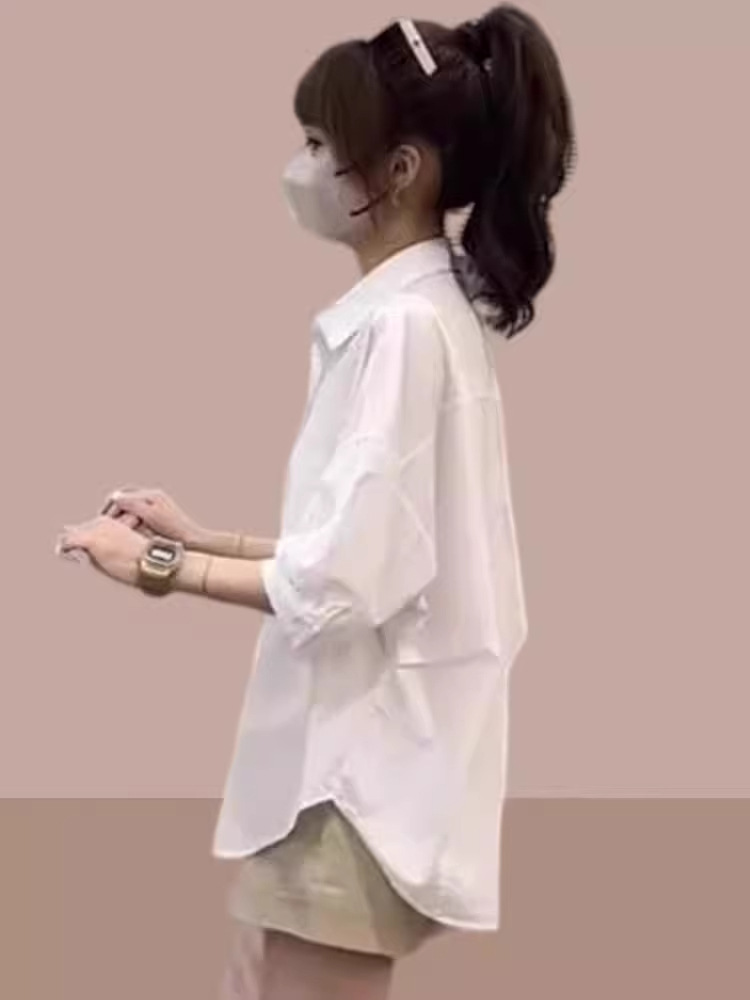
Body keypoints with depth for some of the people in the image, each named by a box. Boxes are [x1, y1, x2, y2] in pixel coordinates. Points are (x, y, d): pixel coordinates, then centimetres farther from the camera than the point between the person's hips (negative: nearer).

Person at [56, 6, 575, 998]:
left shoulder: (401, 325, -20)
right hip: (346, 743, 10)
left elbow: (340, 579, -22)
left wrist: (165, 568, -10)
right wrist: (202, 538, 11)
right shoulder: (417, 312, 10)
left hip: (363, 761, -10)